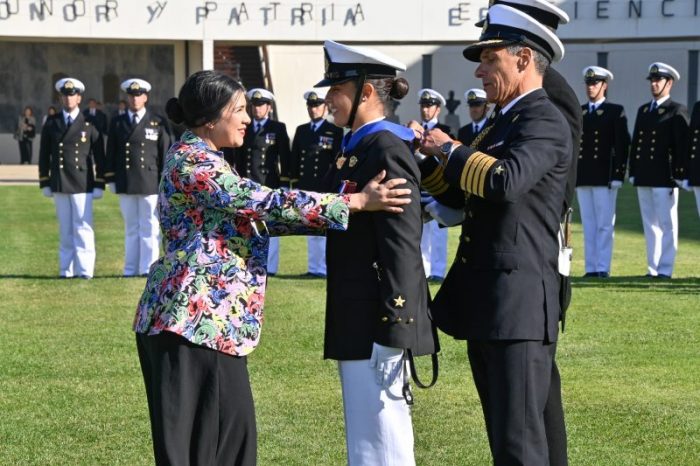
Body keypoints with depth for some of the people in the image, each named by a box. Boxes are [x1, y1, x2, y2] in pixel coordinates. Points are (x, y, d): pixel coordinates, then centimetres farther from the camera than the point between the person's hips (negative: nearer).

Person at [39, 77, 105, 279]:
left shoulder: (89, 125, 2)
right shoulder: (51, 123, 8)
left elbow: (99, 157, 2)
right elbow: (44, 155, 11)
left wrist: (99, 185, -2)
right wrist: (44, 183, 6)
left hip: (83, 185, -2)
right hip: (59, 185, 2)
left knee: (83, 228, -4)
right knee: (65, 230, 6)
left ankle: (85, 270, -2)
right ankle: (67, 269, 10)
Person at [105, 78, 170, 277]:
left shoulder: (158, 123, 5)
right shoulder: (117, 123, 12)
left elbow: (165, 154, 3)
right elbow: (111, 153, 12)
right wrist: (110, 179, 5)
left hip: (150, 184, -2)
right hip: (125, 185, 2)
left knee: (149, 228, -2)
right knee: (131, 228, 7)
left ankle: (148, 268, 1)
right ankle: (131, 269, 10)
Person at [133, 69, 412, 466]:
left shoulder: (206, 161, 19)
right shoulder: (191, 159, -13)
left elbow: (255, 217, 21)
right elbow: (263, 202, -20)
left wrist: (342, 207, 17)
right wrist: (355, 202, -18)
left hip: (215, 322, 10)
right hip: (192, 317, -10)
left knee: (232, 434, 11)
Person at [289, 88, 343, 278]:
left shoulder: (335, 131, -1)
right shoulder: (301, 131, 14)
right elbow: (294, 159, 14)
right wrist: (295, 182, 8)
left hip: (326, 190, -5)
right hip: (306, 189, 5)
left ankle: (325, 268, -2)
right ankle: (314, 267, 16)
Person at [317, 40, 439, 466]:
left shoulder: (388, 151, -15)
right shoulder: (356, 148, 14)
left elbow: (403, 248, -20)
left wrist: (393, 331, -22)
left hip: (378, 323, -10)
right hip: (356, 322, 10)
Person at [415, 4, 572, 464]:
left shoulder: (545, 122, -11)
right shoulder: (503, 123, 19)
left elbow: (505, 181, -29)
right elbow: (459, 194, 23)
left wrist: (450, 149, -13)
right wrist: (427, 156, 7)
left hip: (518, 304, -10)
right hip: (485, 304, 10)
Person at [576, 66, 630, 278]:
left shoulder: (616, 112, 1)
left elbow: (622, 145, -5)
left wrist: (618, 175, -11)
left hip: (604, 177, -4)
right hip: (582, 177, 4)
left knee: (605, 224, -4)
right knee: (588, 225, 6)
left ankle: (603, 267, -3)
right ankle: (591, 267, 8)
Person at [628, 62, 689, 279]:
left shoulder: (677, 111, -3)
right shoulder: (643, 110, 17)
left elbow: (682, 145, -8)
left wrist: (680, 176, -14)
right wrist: (633, 172, 11)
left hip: (664, 178, -7)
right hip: (644, 179, 7)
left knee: (667, 224, -3)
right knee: (650, 225, 10)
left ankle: (665, 269, -1)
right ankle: (653, 268, 14)